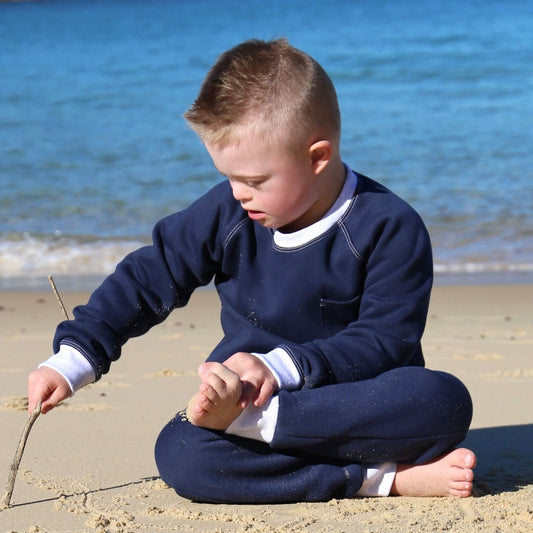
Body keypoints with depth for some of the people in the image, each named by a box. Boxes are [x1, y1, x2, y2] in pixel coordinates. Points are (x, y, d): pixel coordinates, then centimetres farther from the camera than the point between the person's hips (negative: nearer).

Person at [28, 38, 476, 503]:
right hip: (246, 396, 2)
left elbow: (386, 340, -15)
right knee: (178, 455, -30)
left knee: (445, 400, -35)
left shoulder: (390, 228, -11)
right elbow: (147, 279, 8)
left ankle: (244, 420, -35)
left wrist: (281, 366, -25)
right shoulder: (227, 213, 1)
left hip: (357, 408, -2)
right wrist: (71, 362, 1)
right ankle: (388, 479, -34)